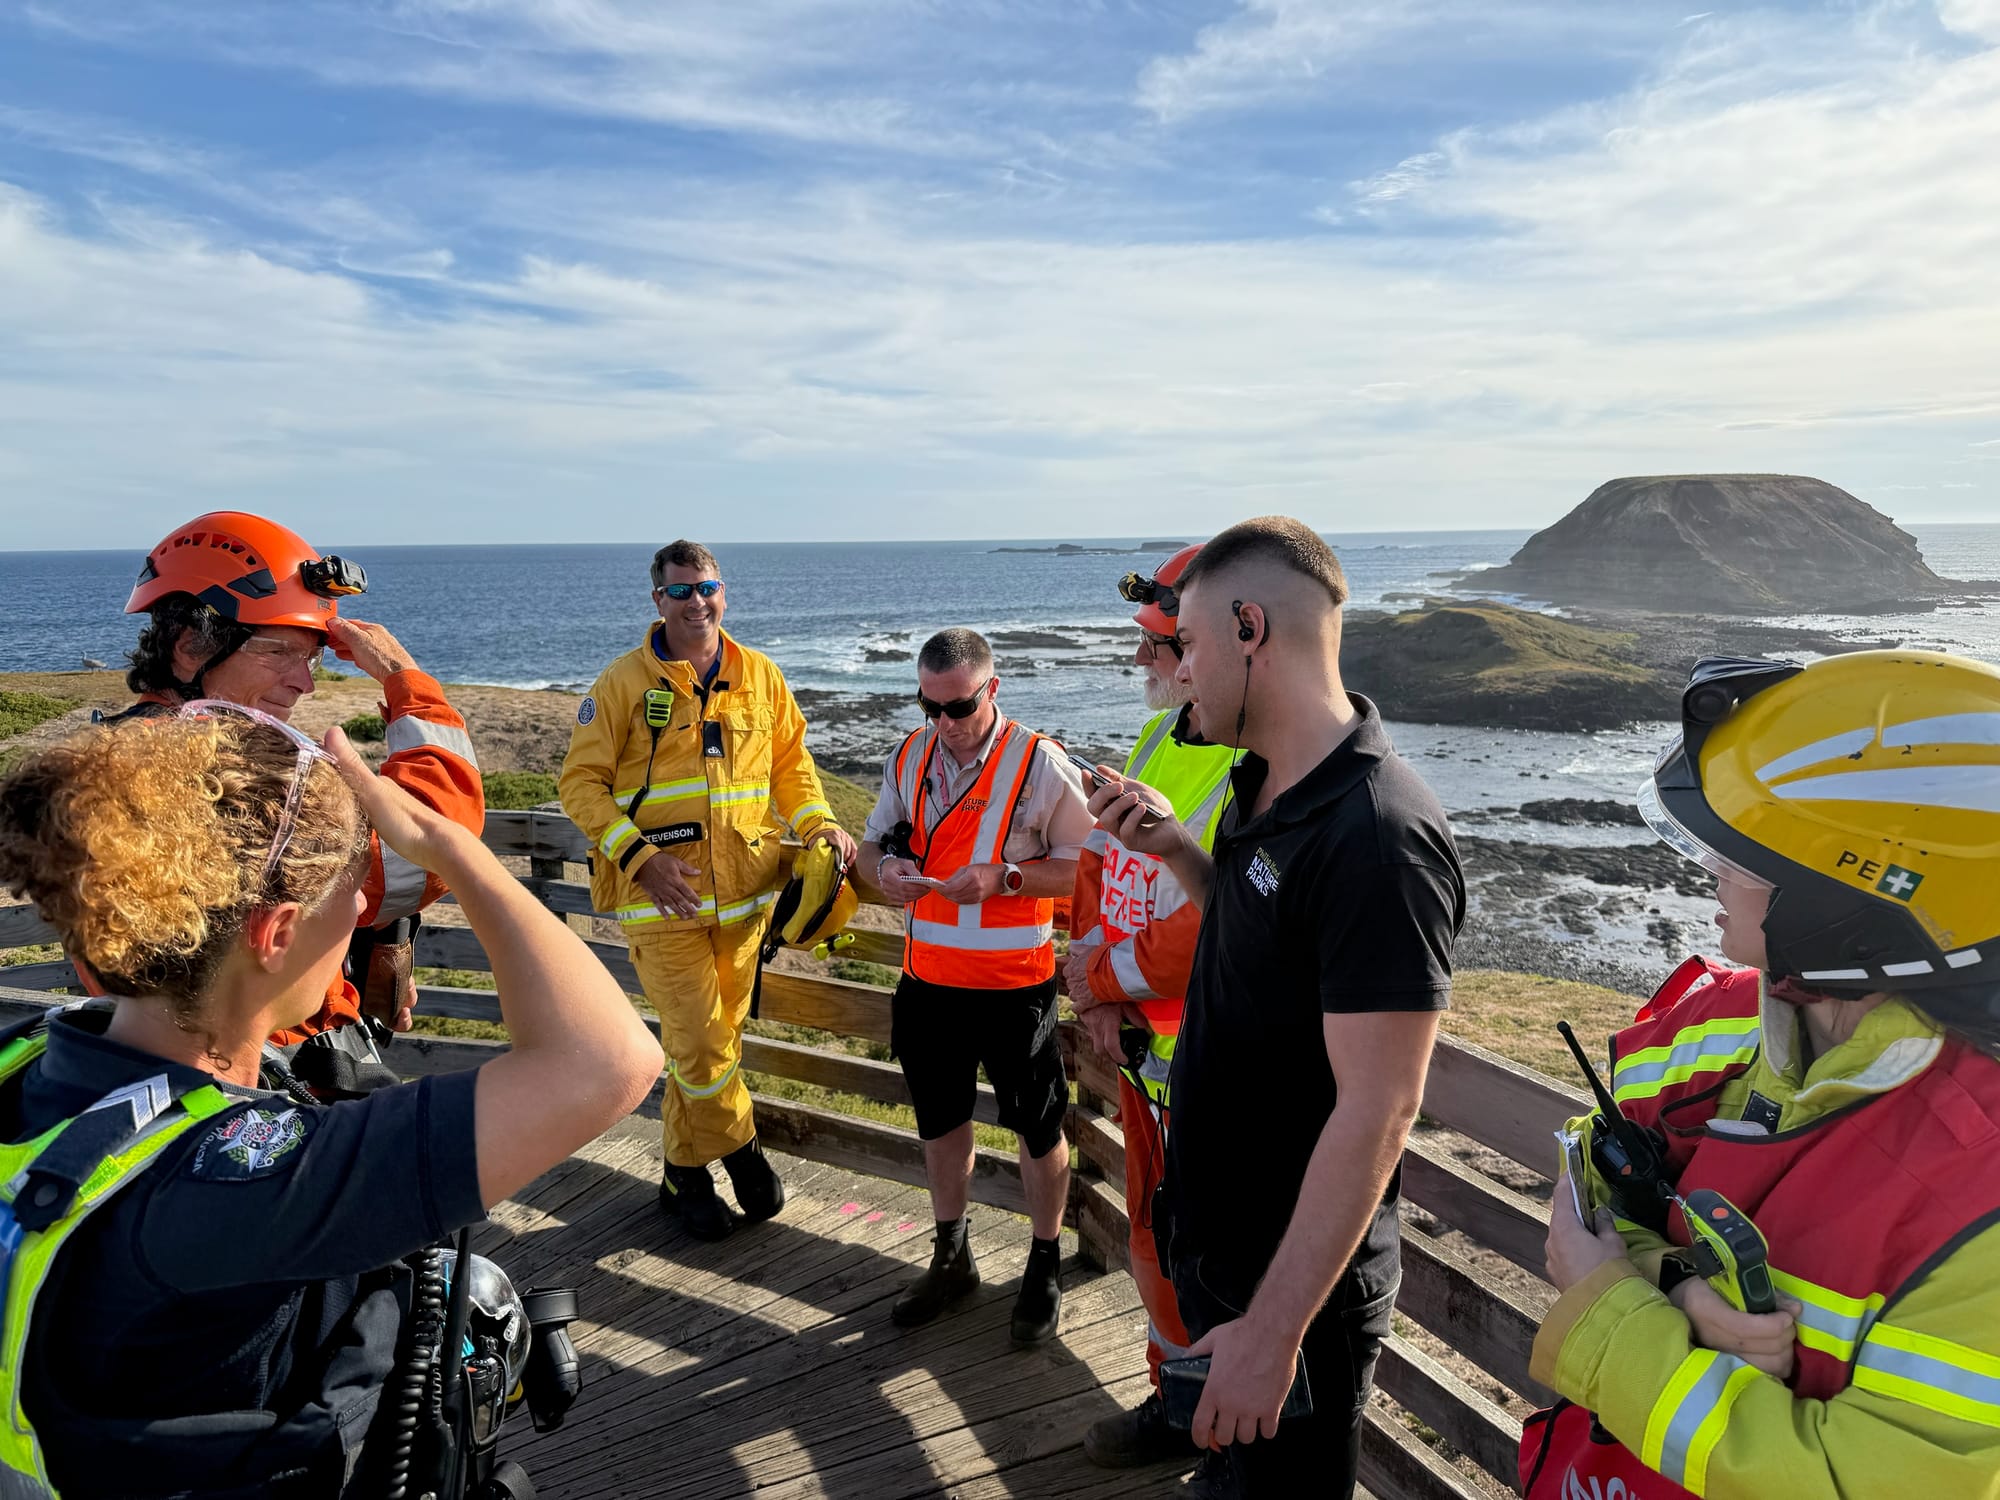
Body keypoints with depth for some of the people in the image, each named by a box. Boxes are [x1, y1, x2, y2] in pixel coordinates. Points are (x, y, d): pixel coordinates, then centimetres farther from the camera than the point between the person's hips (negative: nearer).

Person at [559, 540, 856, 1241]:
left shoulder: (759, 676, 7)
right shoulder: (625, 681, -3)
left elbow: (791, 761, 16)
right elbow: (580, 783, -3)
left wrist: (818, 824, -2)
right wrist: (639, 855, -15)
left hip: (743, 892, 4)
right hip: (660, 895, -3)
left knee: (715, 1039, 13)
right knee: (697, 1041, -5)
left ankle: (684, 1172, 32)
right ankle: (741, 1146, 21)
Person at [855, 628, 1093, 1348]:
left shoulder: (1039, 761, -13)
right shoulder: (909, 758, 4)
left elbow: (1083, 865, -12)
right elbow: (873, 843, 13)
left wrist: (1002, 877, -24)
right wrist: (885, 869, -10)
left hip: (1015, 983, -5)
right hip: (928, 978, 5)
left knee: (1038, 1128, 10)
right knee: (940, 1120, 20)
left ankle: (1045, 1266, 33)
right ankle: (951, 1257, 41)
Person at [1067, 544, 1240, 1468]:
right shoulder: (1157, 738, 5)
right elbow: (1099, 861, 11)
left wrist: (1106, 973, -16)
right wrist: (1095, 993, -1)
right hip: (1141, 1044, 8)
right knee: (1156, 1237, 23)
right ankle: (1175, 1397, 46)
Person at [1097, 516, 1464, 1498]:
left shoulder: (1377, 840, -29)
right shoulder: (1261, 788, 1)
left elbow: (1375, 1113, -28)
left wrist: (1272, 1332, -24)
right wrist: (1174, 849, -1)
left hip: (1297, 1273, -8)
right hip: (1210, 1234, 8)